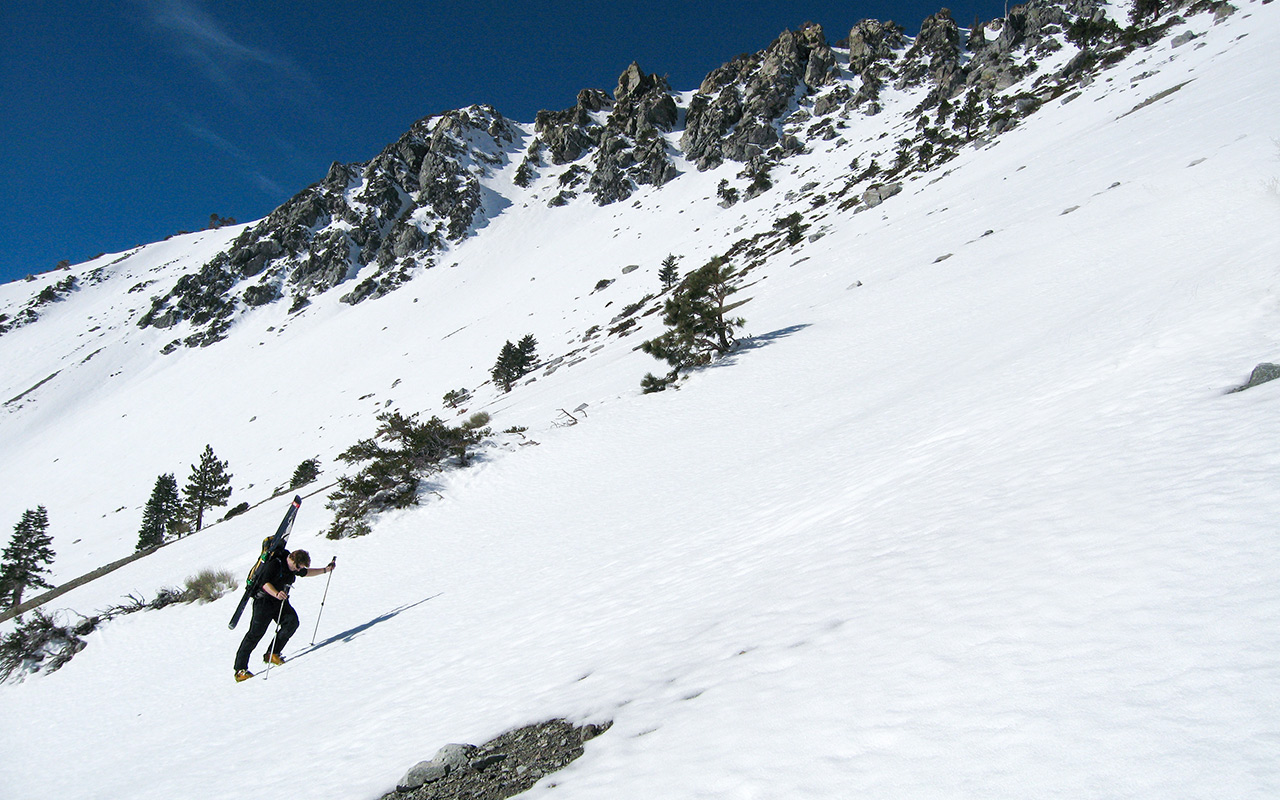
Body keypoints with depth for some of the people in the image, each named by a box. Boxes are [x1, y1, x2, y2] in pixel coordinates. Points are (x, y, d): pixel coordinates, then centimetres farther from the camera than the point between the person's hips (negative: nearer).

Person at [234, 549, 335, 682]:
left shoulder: (294, 568, 7)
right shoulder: (274, 564, -17)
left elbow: (306, 573, 26)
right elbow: (265, 583, -27)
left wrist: (326, 570, 21)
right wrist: (276, 593, -44)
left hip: (281, 601, 7)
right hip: (264, 601, -7)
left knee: (292, 622, -16)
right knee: (256, 632, -12)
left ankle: (272, 654, -7)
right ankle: (240, 669, -7)